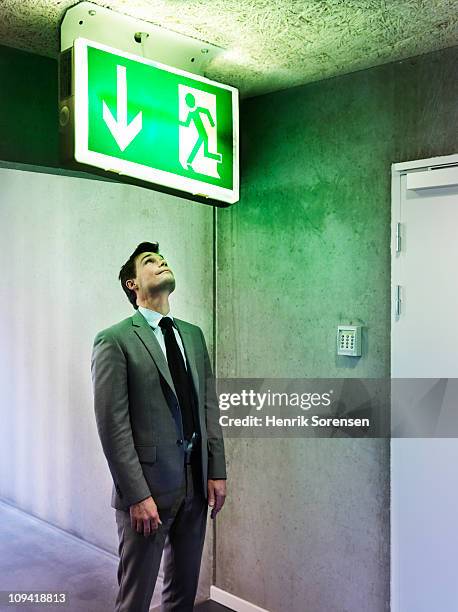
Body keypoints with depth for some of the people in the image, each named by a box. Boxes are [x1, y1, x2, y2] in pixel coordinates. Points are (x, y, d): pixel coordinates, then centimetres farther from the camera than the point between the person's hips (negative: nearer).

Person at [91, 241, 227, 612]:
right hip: (150, 486, -6)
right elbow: (113, 425, -13)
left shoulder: (193, 335, 10)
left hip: (197, 482, 6)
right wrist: (137, 496, -16)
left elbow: (209, 407, 11)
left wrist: (217, 471, 6)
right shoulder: (115, 340, -10)